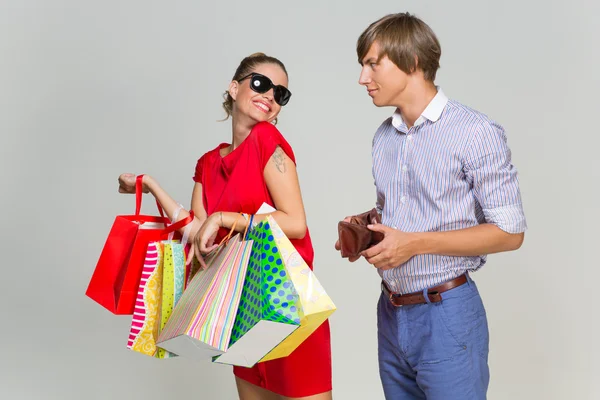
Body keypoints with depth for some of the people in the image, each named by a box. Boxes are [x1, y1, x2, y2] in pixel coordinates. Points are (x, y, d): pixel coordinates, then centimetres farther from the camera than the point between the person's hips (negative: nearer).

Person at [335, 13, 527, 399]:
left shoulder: (476, 132, -13)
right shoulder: (383, 137, 8)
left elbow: (510, 232, -13)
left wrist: (415, 243, -19)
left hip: (446, 313, -6)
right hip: (391, 313, 6)